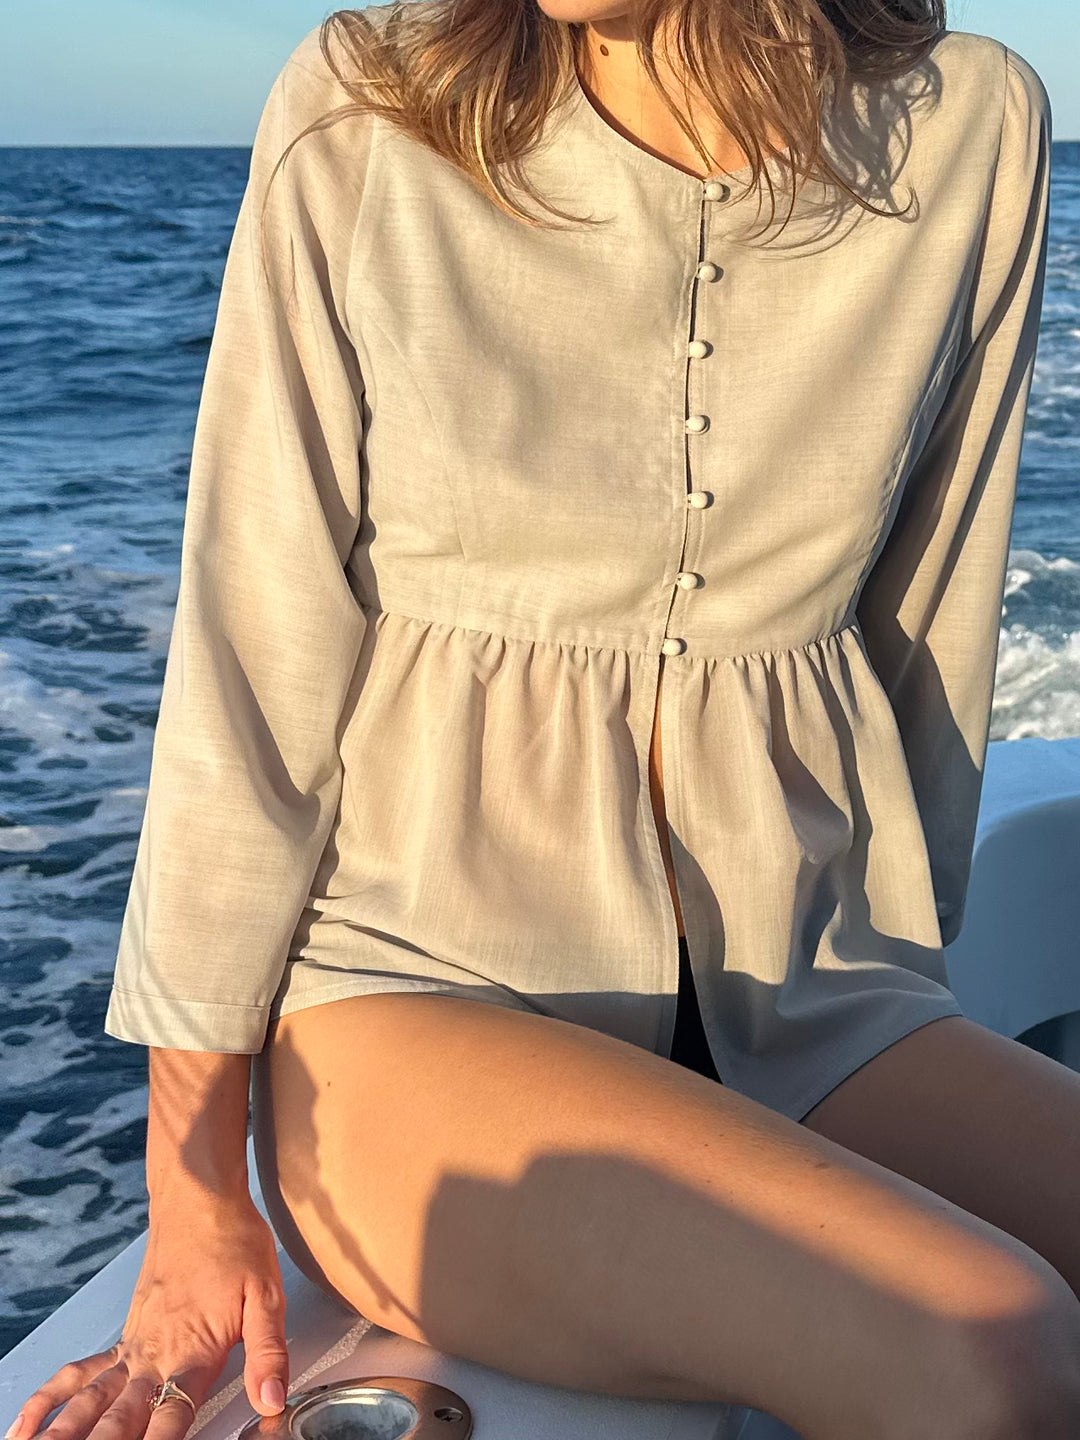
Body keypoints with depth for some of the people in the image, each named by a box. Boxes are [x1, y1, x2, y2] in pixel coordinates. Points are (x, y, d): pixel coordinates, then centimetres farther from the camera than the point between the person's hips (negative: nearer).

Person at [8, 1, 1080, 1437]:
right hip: (417, 998, -3)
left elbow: (927, 638, 8)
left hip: (795, 1008, 4)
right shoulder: (363, 117, -6)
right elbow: (253, 665, -7)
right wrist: (194, 1182, -8)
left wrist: (912, 1062, 12)